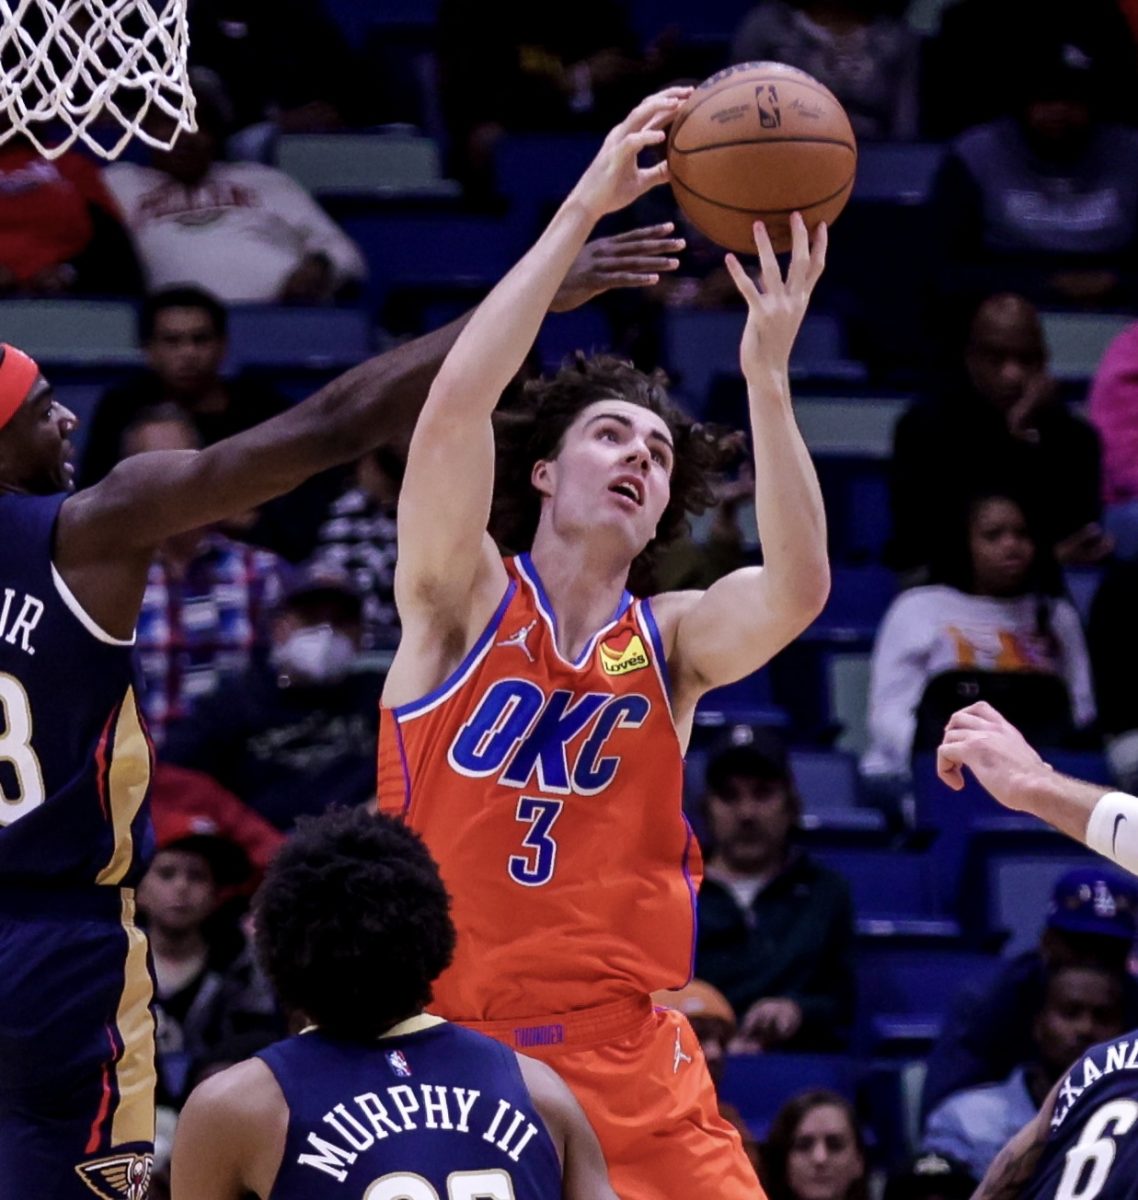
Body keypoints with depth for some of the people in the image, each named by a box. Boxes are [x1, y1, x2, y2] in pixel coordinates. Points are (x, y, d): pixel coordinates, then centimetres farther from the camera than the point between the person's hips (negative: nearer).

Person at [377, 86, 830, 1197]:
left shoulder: (672, 643, 9)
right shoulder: (463, 602, 2)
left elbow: (798, 590, -13)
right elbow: (456, 400, -14)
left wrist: (766, 377, -18)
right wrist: (586, 206, -13)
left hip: (632, 1073, 3)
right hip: (444, 1057, -2)